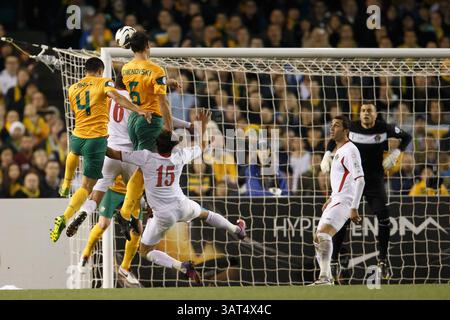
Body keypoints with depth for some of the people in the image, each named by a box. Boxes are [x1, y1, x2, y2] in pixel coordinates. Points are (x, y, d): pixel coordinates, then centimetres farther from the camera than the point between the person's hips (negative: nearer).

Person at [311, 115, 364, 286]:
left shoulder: (350, 150, -13)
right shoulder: (339, 150, 18)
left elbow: (360, 180, -20)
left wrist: (354, 208, -25)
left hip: (344, 202, -11)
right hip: (336, 201, 11)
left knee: (323, 234, -26)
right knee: (318, 239, 12)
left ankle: (324, 278, -30)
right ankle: (327, 278, 20)